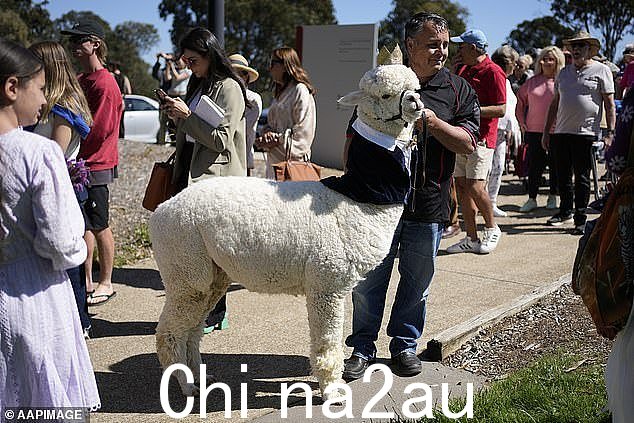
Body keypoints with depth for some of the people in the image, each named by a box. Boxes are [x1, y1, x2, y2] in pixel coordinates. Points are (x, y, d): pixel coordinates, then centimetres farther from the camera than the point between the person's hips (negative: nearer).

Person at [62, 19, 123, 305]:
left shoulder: (104, 83, -14)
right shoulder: (81, 80, 15)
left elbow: (99, 129, -19)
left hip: (96, 165, -9)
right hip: (80, 164, 9)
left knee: (99, 226, 1)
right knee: (83, 225, 13)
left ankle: (105, 284, 14)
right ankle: (87, 283, 22)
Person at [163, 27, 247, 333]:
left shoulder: (228, 88, -8)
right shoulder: (197, 85, 18)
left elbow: (221, 139, -15)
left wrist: (187, 116, -15)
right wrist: (178, 118, 11)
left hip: (214, 176, -8)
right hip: (190, 171, 8)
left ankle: (214, 314, 7)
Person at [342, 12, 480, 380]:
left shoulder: (458, 90, 4)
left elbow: (467, 143, -5)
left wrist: (430, 119, -17)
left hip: (428, 205, 1)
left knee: (418, 281, 12)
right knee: (368, 280, 6)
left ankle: (405, 344, 30)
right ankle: (363, 347, 21)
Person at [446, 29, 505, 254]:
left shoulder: (493, 72, -9)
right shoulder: (464, 70, 17)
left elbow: (501, 109, -14)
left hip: (481, 138, -8)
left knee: (475, 186, -13)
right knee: (461, 185, 5)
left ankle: (492, 229, 11)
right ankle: (471, 239, 13)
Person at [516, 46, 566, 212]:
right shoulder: (532, 81, 8)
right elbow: (520, 100, 18)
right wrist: (522, 121, 11)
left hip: (556, 131, -1)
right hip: (534, 130, 2)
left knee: (555, 166, 7)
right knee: (534, 166, 3)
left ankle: (552, 197, 21)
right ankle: (532, 199, 11)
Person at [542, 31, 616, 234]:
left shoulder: (601, 70, 3)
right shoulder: (564, 72, 17)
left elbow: (609, 104, -1)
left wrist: (610, 132, -9)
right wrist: (546, 131, 16)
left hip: (586, 133, -5)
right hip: (561, 132, 5)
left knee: (582, 178, -2)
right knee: (563, 176, 10)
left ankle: (580, 219, 4)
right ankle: (565, 212, 26)